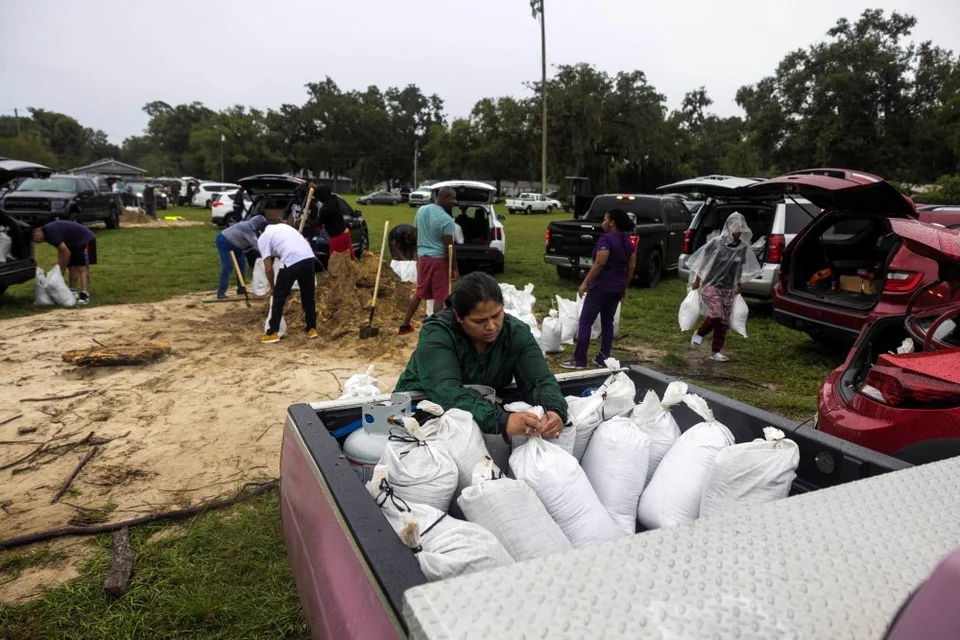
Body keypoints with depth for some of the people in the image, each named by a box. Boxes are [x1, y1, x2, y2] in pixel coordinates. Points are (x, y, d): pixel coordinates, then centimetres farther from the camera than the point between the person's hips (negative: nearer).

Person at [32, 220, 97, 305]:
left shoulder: (51, 233, -24)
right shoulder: (47, 231, 6)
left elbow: (67, 252, -21)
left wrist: (62, 269, -7)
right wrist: (59, 266, 8)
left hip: (85, 240, -10)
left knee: (82, 268, -16)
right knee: (73, 268, 8)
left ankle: (84, 296, -21)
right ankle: (73, 293, 12)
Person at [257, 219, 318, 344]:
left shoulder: (263, 238, 12)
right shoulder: (282, 226, 31)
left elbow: (268, 268, 7)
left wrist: (272, 287, 21)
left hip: (291, 261, -6)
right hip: (308, 257, 6)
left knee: (278, 297, 9)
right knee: (308, 295, 20)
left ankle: (272, 333, 14)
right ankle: (312, 329, 27)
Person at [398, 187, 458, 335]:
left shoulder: (421, 210, 5)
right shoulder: (446, 219, -17)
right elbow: (449, 247, -15)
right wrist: (455, 268, -7)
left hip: (422, 257, 7)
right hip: (439, 260, -7)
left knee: (420, 292, 18)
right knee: (439, 296, 4)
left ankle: (405, 325, 22)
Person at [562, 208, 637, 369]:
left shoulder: (606, 239, -15)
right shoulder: (628, 242, 10)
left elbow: (599, 263, -23)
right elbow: (631, 267, 10)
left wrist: (585, 283, -18)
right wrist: (624, 288, 17)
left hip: (601, 286, -8)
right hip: (617, 288, 8)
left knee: (585, 321, -3)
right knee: (607, 322, 13)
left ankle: (579, 360, -3)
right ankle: (603, 359, 16)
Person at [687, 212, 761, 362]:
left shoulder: (743, 248, -1)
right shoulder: (716, 243, -12)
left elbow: (741, 268, 12)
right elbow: (703, 261, -4)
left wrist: (738, 285, 17)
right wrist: (697, 280, -1)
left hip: (728, 289, 4)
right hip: (710, 285, -4)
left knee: (724, 321, 3)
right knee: (716, 315, -19)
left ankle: (717, 351, 14)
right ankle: (699, 334, 9)